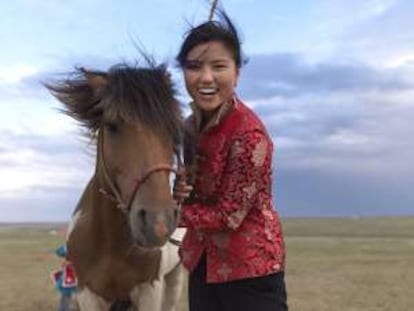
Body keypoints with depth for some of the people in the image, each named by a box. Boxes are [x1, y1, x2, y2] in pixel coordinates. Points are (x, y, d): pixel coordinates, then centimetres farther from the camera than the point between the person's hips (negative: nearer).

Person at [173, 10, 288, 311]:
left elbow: (228, 215, -20)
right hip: (203, 258, 7)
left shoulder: (249, 135, -24)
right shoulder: (192, 124, -1)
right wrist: (179, 192, -12)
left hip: (249, 264, -7)